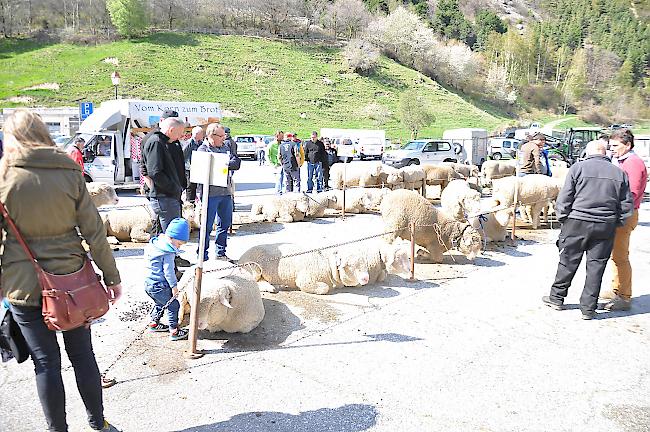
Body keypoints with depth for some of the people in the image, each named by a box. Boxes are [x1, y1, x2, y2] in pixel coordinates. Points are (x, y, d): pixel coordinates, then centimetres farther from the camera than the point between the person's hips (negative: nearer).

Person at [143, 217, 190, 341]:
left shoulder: (156, 242, 9)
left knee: (159, 303, 29)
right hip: (159, 286, -10)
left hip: (148, 283, 10)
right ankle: (174, 331, 0)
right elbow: (168, 271, -19)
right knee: (173, 305, -2)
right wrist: (174, 286, -10)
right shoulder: (169, 253, -20)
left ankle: (153, 324, 41)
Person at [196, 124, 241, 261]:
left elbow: (237, 163, 2)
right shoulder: (203, 149, -4)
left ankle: (221, 253, 26)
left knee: (225, 223, 14)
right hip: (210, 193, -6)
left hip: (226, 192, 6)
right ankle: (203, 254, 11)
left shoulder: (227, 147, 14)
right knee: (207, 225, 0)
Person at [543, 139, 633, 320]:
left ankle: (557, 298, 22)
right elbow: (627, 205, 7)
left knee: (568, 262, 9)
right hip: (606, 227, 3)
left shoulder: (578, 168, -4)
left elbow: (564, 198, -6)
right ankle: (588, 308, 13)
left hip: (578, 223, -2)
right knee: (596, 266, 8)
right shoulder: (619, 173, 6)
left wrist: (562, 217, 5)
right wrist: (616, 222, 16)